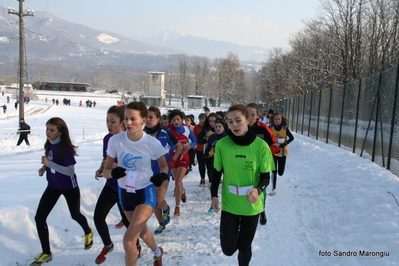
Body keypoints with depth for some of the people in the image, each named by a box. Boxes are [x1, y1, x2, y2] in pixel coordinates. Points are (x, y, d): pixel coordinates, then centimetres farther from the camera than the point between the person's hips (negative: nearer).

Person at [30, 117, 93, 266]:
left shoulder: (65, 148, -25)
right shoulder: (49, 145, -3)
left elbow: (70, 171, -30)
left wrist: (49, 163, -34)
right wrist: (43, 168, -6)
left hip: (69, 187, -6)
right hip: (53, 186, 6)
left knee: (75, 215, 16)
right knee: (39, 218, -2)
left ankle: (88, 232, 50)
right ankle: (46, 253, 13)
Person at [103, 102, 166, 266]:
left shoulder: (152, 143, -19)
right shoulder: (115, 141, -15)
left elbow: (164, 166, -3)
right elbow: (105, 171, -9)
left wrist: (162, 175, -25)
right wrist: (113, 173, -32)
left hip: (146, 192, -4)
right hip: (125, 192, 4)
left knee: (128, 240, -16)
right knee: (142, 231, 25)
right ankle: (157, 252, 57)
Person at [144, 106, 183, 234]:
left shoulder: (166, 133, -11)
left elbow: (180, 147, 3)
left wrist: (172, 161, -4)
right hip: (148, 173, 3)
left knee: (158, 201, -13)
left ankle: (166, 209, 23)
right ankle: (161, 224, 34)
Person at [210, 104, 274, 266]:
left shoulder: (260, 146, -14)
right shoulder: (222, 144, -11)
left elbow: (265, 176, -7)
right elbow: (216, 172, 2)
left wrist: (258, 189, -26)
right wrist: (214, 195, -4)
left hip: (252, 205, 0)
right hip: (229, 204, 1)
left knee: (245, 247, 12)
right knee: (228, 248, 1)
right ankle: (235, 232, 36)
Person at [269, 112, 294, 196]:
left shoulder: (285, 128, -10)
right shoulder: (270, 128, -10)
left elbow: (291, 138, -5)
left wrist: (285, 144, -21)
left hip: (282, 152, 1)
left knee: (280, 173, 7)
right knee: (274, 171, -3)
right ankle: (274, 189, 11)